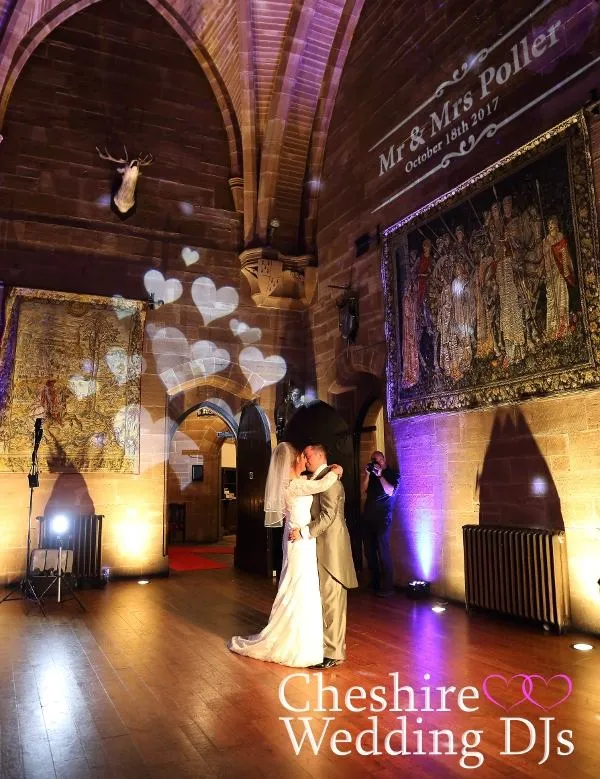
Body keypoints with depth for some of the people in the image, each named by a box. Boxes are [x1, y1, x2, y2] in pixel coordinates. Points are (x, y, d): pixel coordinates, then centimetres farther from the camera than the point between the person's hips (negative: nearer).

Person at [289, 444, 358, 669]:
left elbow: (328, 515, -23)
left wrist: (304, 532, -22)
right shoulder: (318, 479, 15)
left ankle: (333, 653, 6)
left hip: (331, 547, -10)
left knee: (331, 600, -2)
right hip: (323, 548, 10)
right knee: (327, 599, 16)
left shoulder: (328, 479, -16)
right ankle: (329, 643, 26)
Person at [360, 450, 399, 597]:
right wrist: (367, 473, -4)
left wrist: (380, 475, -14)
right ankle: (374, 582, 17)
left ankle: (387, 587, -5)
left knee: (383, 551, -8)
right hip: (368, 516, 5)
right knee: (369, 551, 7)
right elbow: (363, 489, 6)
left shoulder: (392, 474, 2)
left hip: (383, 516, -5)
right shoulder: (371, 473, 15)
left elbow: (390, 492, -11)